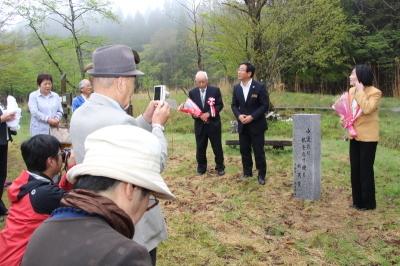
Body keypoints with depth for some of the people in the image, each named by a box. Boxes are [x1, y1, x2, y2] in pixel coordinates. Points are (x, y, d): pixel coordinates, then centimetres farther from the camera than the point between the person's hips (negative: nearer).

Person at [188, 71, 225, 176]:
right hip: (199, 124, 2)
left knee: (217, 147, 4)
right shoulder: (192, 92, 4)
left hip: (213, 123, -2)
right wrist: (200, 115, -14)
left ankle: (220, 167, 17)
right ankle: (201, 167, 21)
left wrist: (208, 113, -17)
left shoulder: (215, 90, -3)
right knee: (200, 147, 8)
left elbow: (220, 105, -6)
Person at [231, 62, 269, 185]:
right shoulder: (236, 88, 4)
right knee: (244, 150, 10)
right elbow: (234, 105, 9)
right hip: (242, 125, 4)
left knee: (259, 151, 2)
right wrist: (239, 115, -11)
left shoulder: (260, 87, -11)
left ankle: (261, 175, 14)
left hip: (256, 125, -4)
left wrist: (252, 116, -19)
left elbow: (265, 105, -11)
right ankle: (247, 172, 25)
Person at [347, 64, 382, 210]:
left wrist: (360, 91, -22)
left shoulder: (374, 92, -13)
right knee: (355, 169, 12)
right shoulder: (352, 91, 8)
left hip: (368, 136, -7)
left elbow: (367, 109, -29)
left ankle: (368, 202, 11)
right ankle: (358, 200, 24)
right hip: (354, 135, 7)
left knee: (366, 169, -1)